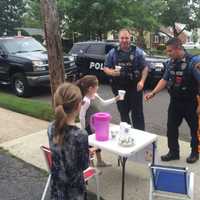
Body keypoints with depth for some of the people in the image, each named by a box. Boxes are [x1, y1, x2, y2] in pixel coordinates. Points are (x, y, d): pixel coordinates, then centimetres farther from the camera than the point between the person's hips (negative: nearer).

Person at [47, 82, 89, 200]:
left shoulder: (51, 128, -11)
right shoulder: (80, 135, -30)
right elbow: (84, 165, -18)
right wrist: (88, 154, 2)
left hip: (57, 182, 5)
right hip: (73, 185, -5)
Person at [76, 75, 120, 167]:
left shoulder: (95, 95, -2)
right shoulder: (86, 101, -29)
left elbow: (103, 103, 16)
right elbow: (81, 117, -25)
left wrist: (115, 99, 10)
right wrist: (84, 130, -17)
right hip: (89, 128, -9)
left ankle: (100, 162, 42)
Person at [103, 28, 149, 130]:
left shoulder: (137, 51, 1)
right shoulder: (112, 53, 5)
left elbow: (145, 68, 3)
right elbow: (105, 68, 8)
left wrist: (142, 81, -12)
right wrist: (113, 72, -14)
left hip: (135, 87, -2)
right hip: (119, 88, 2)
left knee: (137, 113, 2)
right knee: (123, 113, 11)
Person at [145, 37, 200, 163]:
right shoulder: (171, 63, 2)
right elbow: (165, 80, 10)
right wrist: (153, 93, -1)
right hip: (175, 102, 5)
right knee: (171, 128, 9)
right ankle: (173, 152, 26)